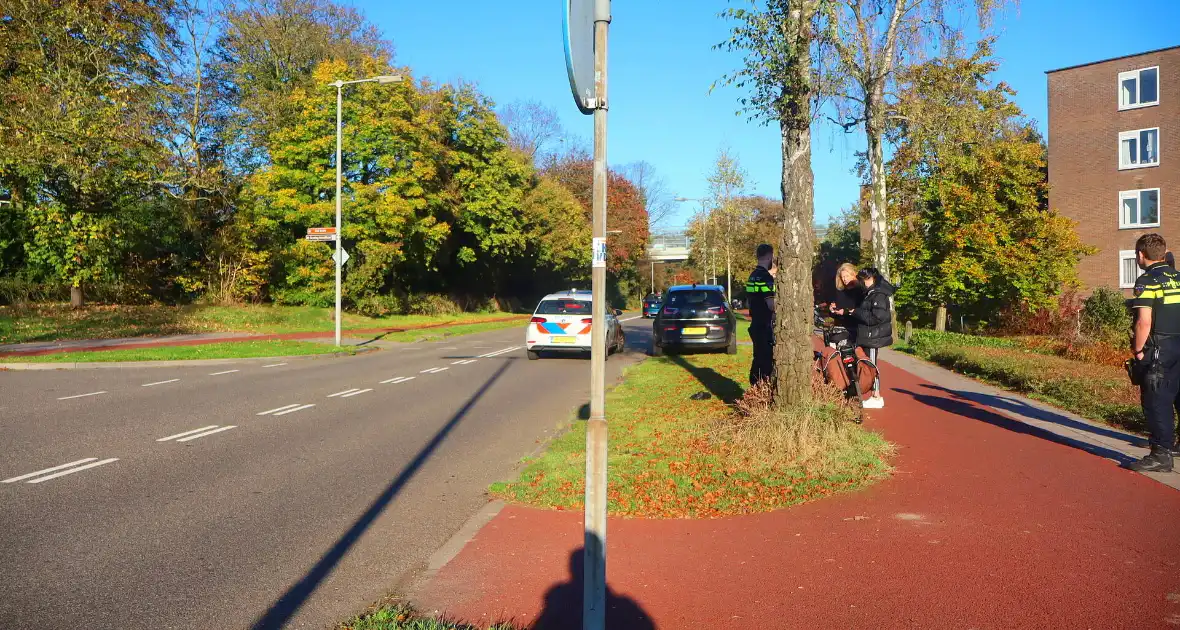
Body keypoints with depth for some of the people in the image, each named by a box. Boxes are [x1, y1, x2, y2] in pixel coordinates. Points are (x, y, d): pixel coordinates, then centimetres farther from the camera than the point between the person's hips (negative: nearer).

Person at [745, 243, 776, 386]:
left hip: (756, 324, 9)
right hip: (765, 326, -9)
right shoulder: (766, 277, -17)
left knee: (758, 359, 15)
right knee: (766, 362, -6)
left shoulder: (753, 276, 12)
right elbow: (772, 305, -23)